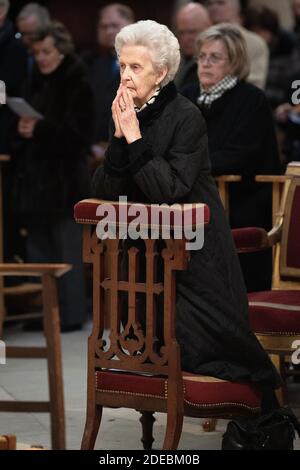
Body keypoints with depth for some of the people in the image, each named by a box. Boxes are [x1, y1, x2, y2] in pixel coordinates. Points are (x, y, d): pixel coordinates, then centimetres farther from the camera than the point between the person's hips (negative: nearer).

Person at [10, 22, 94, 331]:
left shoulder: (78, 85, -8)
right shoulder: (35, 83, 13)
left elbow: (77, 132, -14)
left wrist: (39, 130, -20)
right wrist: (22, 130, -2)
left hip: (64, 177, -7)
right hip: (34, 174, 7)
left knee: (65, 247, -2)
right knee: (38, 247, 9)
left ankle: (70, 314, 3)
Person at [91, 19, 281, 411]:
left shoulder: (186, 118, -15)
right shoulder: (126, 116, 3)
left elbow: (170, 191, -24)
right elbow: (104, 192, -4)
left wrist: (135, 139, -24)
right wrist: (119, 136, -15)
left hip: (194, 251, -6)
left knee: (196, 343, -2)